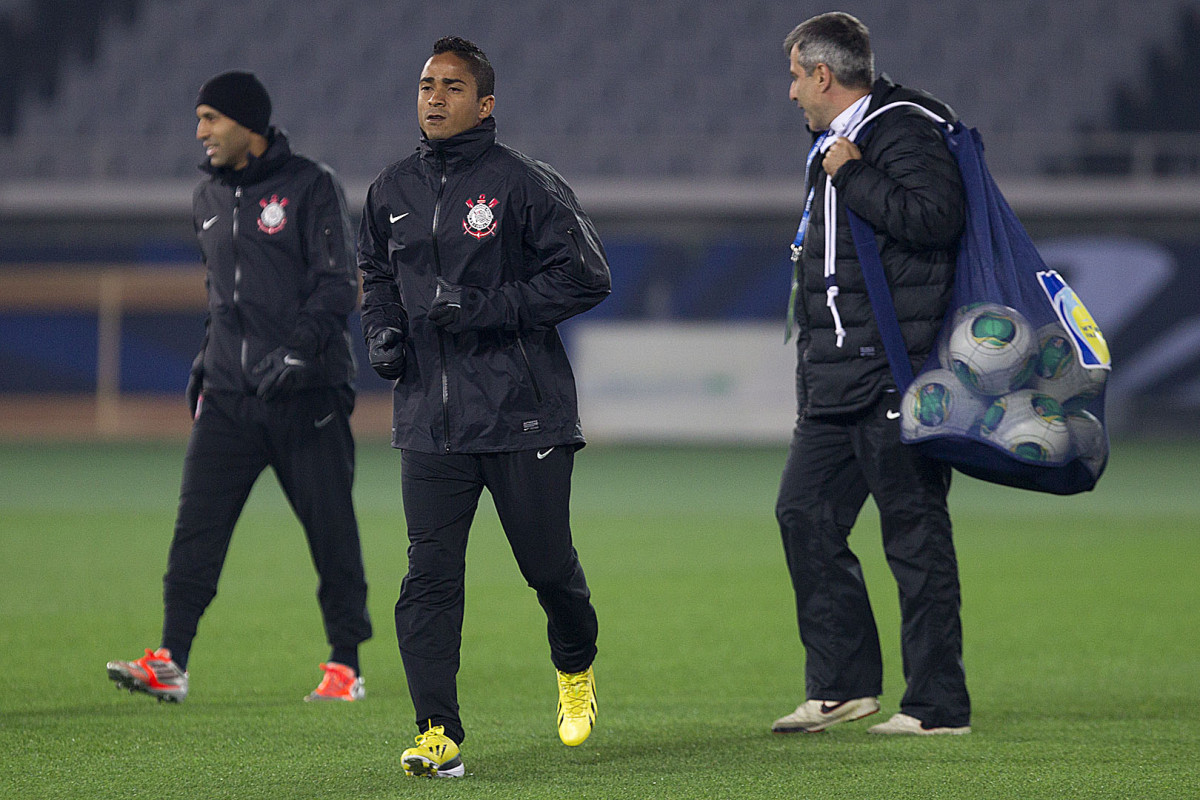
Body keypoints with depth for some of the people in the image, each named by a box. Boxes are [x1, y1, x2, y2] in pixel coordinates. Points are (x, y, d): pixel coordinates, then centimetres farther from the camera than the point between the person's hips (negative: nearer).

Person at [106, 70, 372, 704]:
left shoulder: (310, 186, -5)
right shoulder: (209, 198, 15)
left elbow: (339, 283, -11)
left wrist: (299, 350, -22)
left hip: (307, 394, -5)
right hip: (228, 394, 5)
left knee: (330, 529, 1)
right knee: (196, 526, -5)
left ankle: (345, 666, 11)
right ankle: (170, 663, -8)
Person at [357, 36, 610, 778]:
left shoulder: (527, 184, -6)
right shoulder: (392, 191, 10)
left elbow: (586, 277, -9)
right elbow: (377, 273, 27)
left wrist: (485, 308, -16)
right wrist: (383, 332, 6)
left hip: (523, 414, -4)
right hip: (429, 418, 4)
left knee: (549, 564, 6)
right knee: (429, 577, -6)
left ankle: (577, 671, 37)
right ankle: (439, 736, -6)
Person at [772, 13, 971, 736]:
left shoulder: (903, 132, -11)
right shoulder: (835, 145, 20)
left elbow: (936, 216, -28)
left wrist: (853, 178, -18)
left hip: (896, 377, -10)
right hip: (837, 381, 10)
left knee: (915, 533, -6)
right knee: (805, 514, 9)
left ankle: (939, 706, -2)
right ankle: (843, 685, 15)